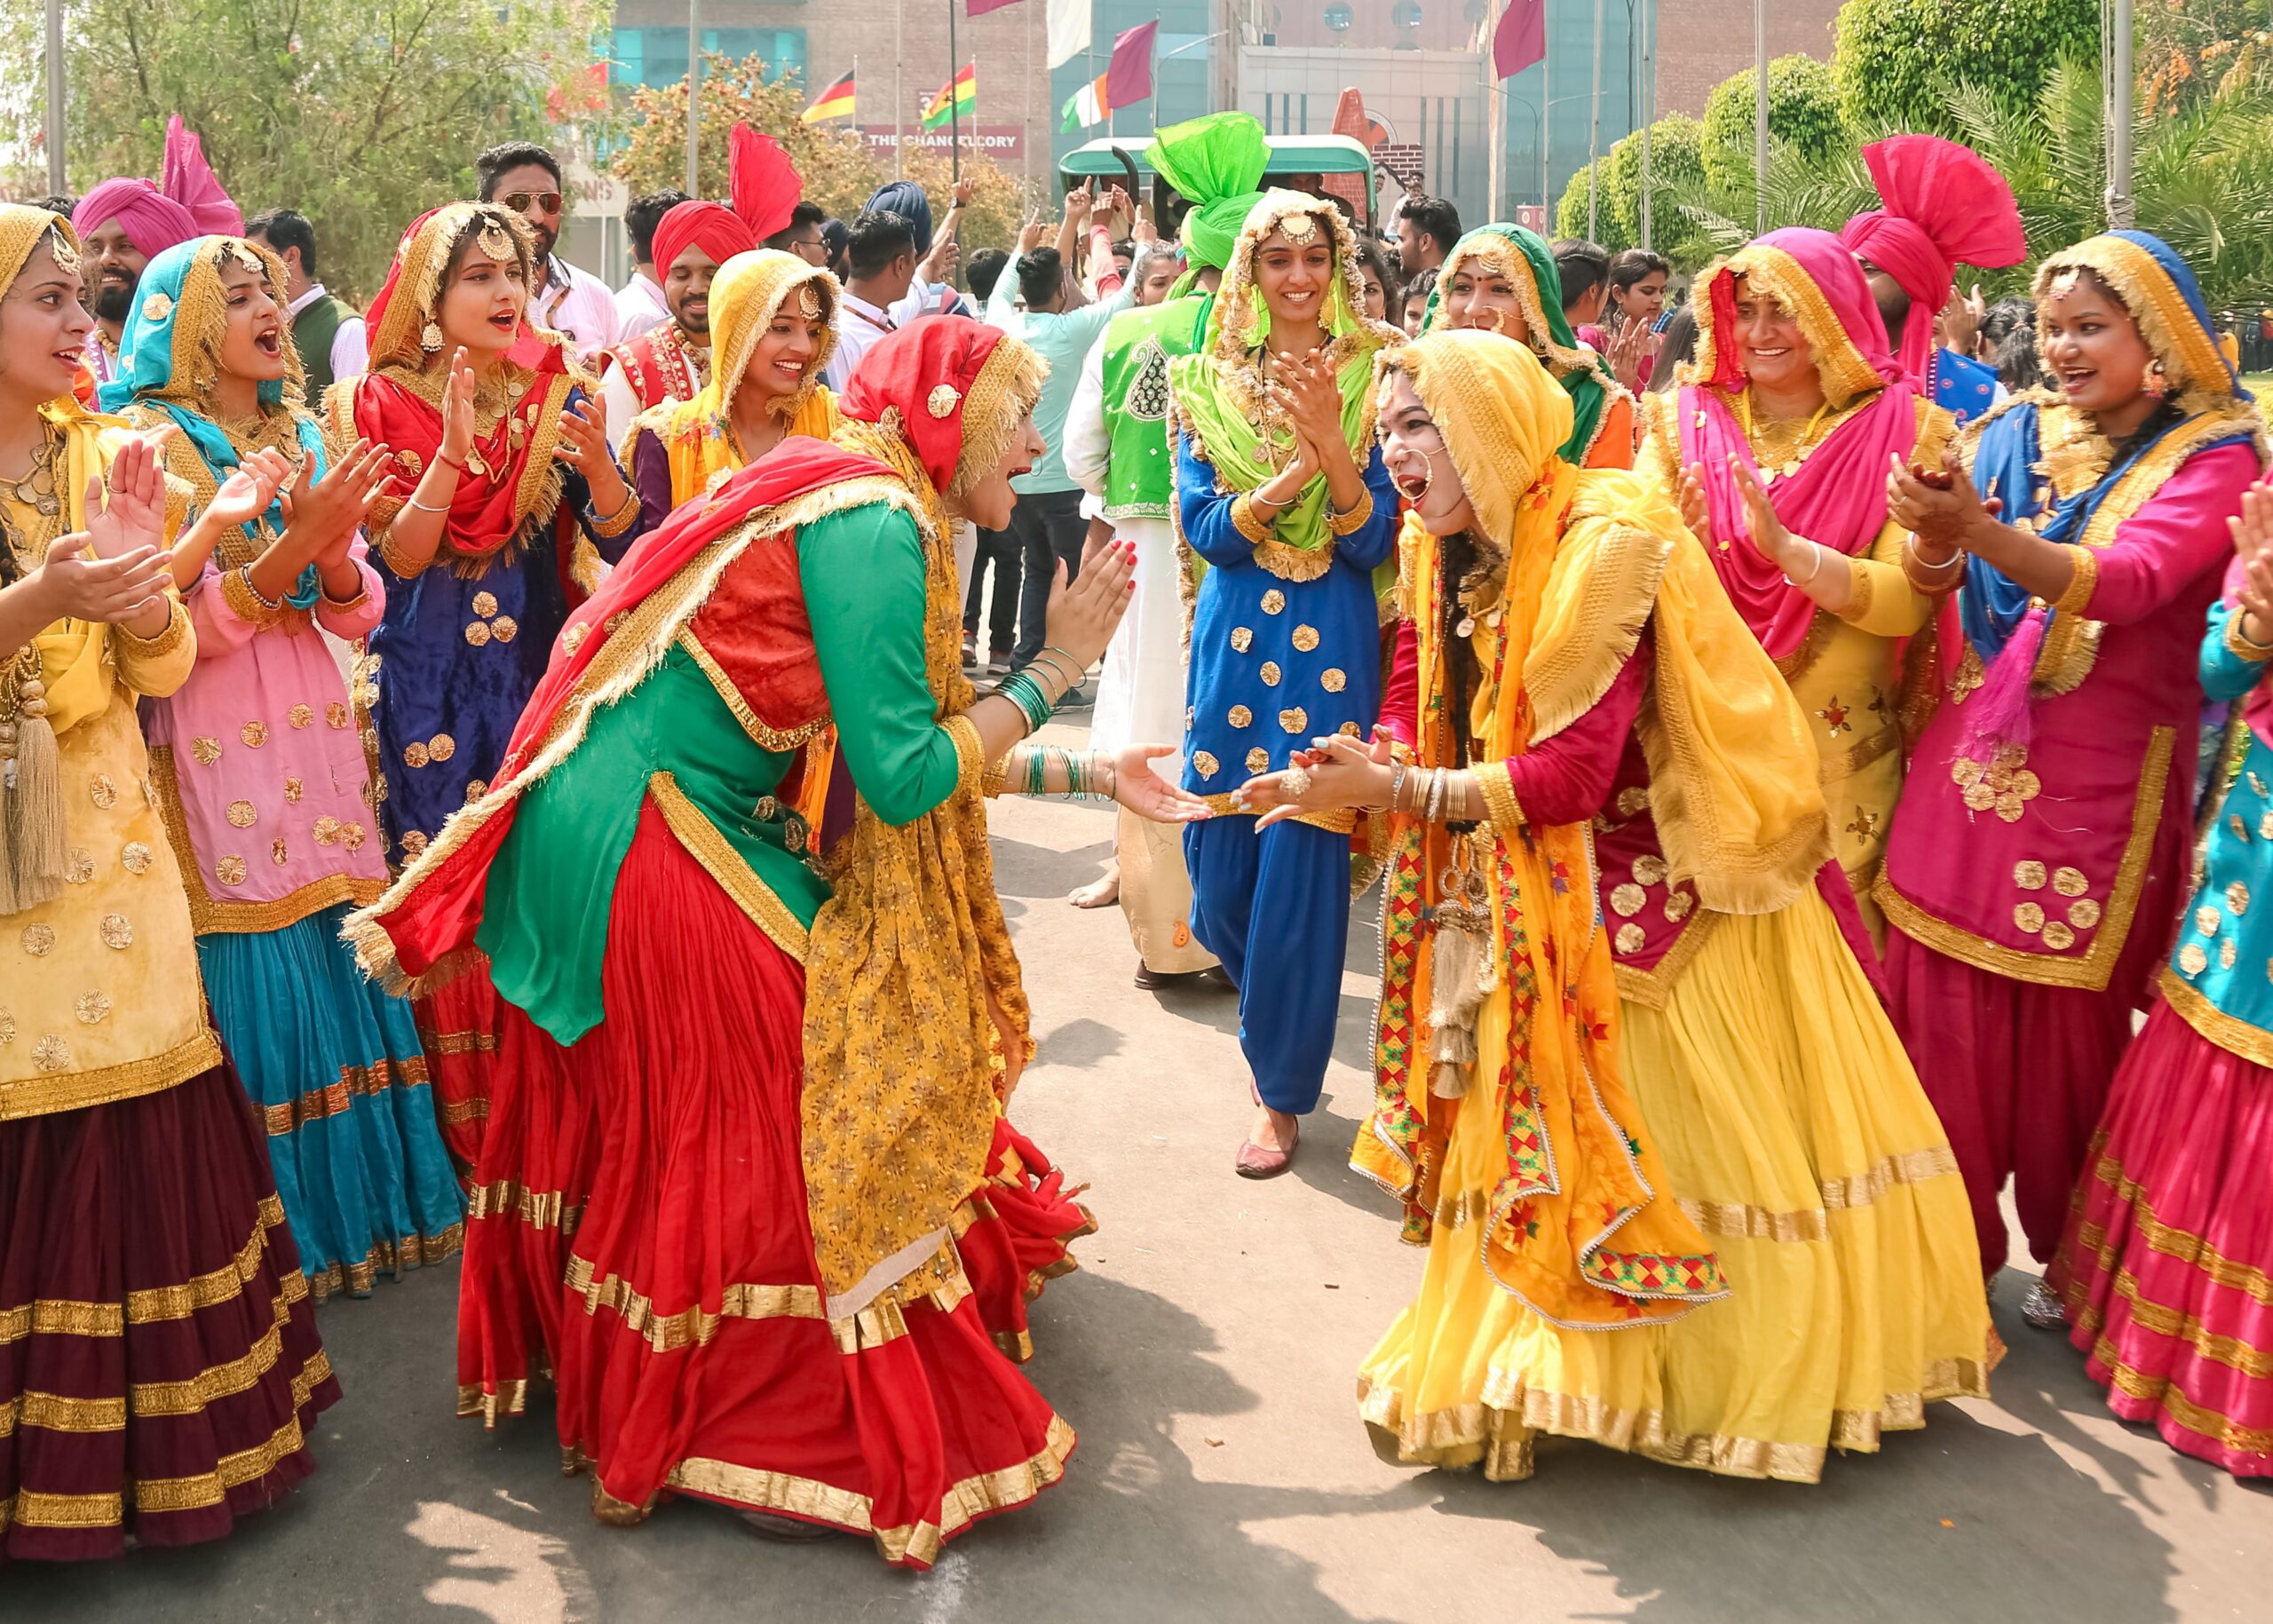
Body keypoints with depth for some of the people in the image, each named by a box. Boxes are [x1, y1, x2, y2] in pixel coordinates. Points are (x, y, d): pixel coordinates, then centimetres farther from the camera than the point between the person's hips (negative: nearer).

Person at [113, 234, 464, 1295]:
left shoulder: (304, 441, 13)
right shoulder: (153, 442, -4)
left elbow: (358, 614, 10)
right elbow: (179, 627, -12)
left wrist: (334, 549, -11)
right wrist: (292, 543, -21)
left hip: (314, 736, 5)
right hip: (217, 751, -5)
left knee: (340, 967, 7)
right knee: (255, 990, -1)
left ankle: (362, 1208, 19)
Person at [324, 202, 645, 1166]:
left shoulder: (558, 395, 2)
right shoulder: (382, 404, -2)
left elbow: (623, 545, -6)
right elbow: (398, 556, -12)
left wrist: (595, 461, -25)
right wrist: (452, 452, -24)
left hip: (538, 674, 1)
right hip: (426, 683, -1)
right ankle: (459, 1140, 14)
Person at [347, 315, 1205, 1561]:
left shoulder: (848, 501, 14)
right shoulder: (873, 524, -17)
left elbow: (897, 751, 16)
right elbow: (903, 780, -20)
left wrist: (1094, 774, 17)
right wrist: (1057, 665, -10)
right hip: (650, 853, -10)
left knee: (634, 1129, 21)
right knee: (753, 1138, 3)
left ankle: (627, 1395, 39)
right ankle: (788, 1446, 18)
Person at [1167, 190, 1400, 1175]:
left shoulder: (1371, 377, 0)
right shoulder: (1208, 383, 5)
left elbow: (1373, 542, -6)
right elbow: (1203, 527, -4)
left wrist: (1333, 443, -22)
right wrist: (1291, 474, -20)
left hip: (1329, 647, -2)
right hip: (1234, 641, 3)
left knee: (1301, 863, -2)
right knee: (1216, 869, 7)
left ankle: (1283, 1094, 15)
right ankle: (1272, 1015, 38)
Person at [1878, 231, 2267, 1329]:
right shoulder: (2017, 434, 8)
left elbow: (2128, 581, -22)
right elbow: (1932, 582, -3)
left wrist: (1982, 532, -36)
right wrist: (1934, 535, -26)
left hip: (2099, 779, -3)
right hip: (1972, 763, 3)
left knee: (2073, 1026, 6)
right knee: (1945, 1005, 3)